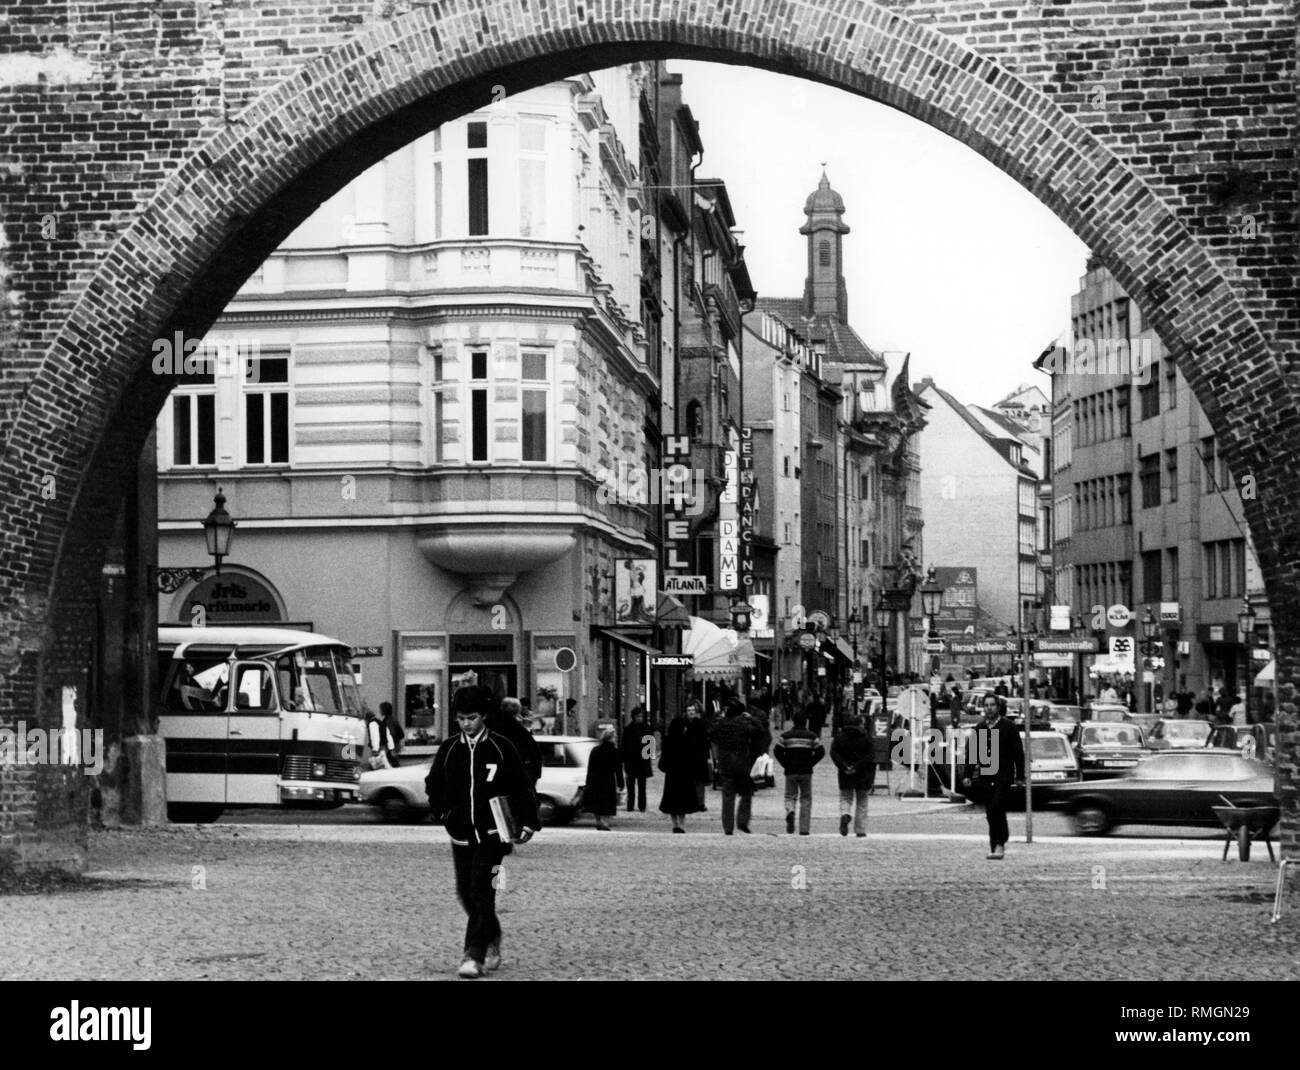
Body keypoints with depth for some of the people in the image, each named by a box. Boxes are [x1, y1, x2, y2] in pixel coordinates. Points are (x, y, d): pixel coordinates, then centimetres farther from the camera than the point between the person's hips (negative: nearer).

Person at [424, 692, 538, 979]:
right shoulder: (448, 751, 6)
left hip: (491, 833, -4)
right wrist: (443, 814, 13)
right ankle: (492, 940, 30)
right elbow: (433, 784, 21)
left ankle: (475, 956, -14)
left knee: (482, 893, -13)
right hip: (461, 835, 4)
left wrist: (528, 823, -3)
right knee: (465, 893, 8)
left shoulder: (501, 748, -2)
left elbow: (522, 786, 1)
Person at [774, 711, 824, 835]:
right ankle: (804, 829, 5)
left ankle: (790, 811, -24)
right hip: (806, 772, 0)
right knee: (806, 799, 9)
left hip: (790, 772, 0)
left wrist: (786, 764, 2)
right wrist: (810, 763, 2)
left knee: (790, 797, 11)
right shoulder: (811, 736, 2)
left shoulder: (785, 736, 2)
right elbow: (821, 752, -5)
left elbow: (777, 751, -6)